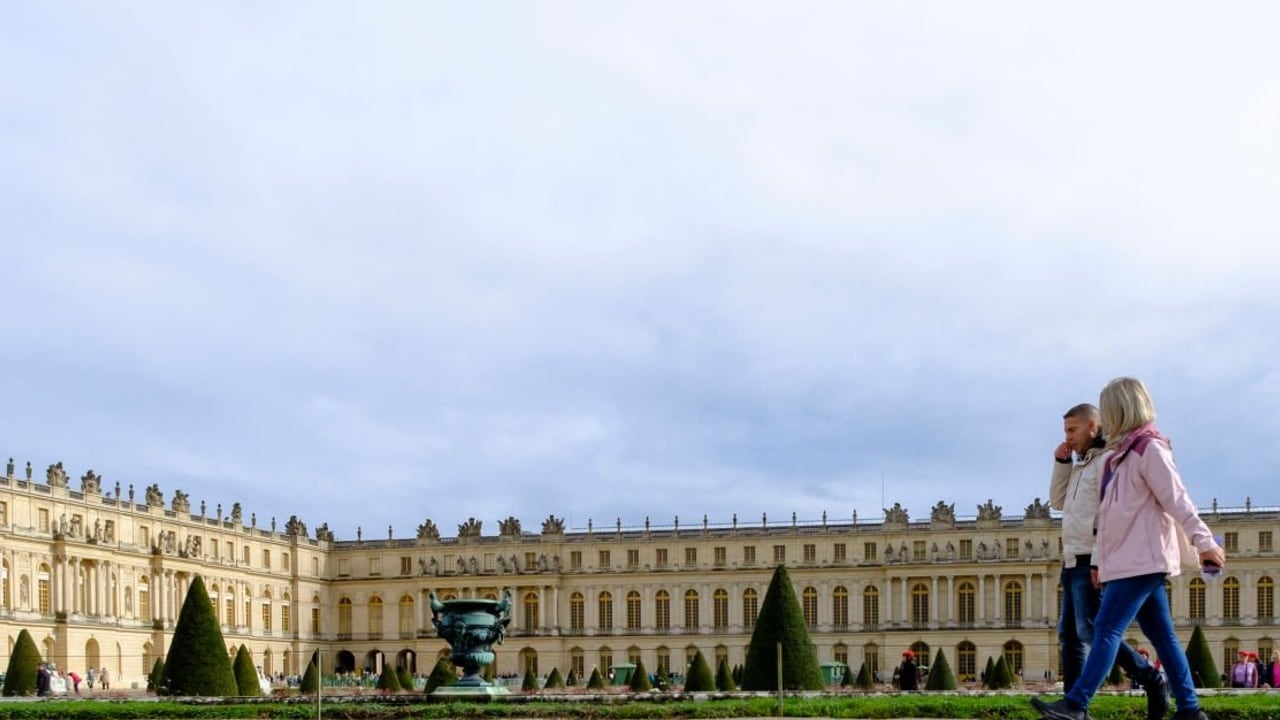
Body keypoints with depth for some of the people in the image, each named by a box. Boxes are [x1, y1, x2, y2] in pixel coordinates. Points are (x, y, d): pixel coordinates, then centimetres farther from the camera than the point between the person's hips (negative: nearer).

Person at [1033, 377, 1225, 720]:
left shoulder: (1149, 448, -10)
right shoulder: (1126, 452, 18)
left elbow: (1177, 499, -16)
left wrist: (1204, 542, -20)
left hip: (1142, 558, -10)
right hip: (1134, 559, 10)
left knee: (1107, 628, -13)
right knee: (1161, 634, 8)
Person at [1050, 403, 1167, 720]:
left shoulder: (1107, 459, -9)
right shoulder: (1081, 465, 20)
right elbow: (1058, 502, 24)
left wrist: (1099, 561, -24)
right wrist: (1061, 463, 12)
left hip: (1092, 563, -10)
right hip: (1074, 562, 10)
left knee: (1091, 630, -15)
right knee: (1068, 633, 6)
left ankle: (1153, 682, -7)